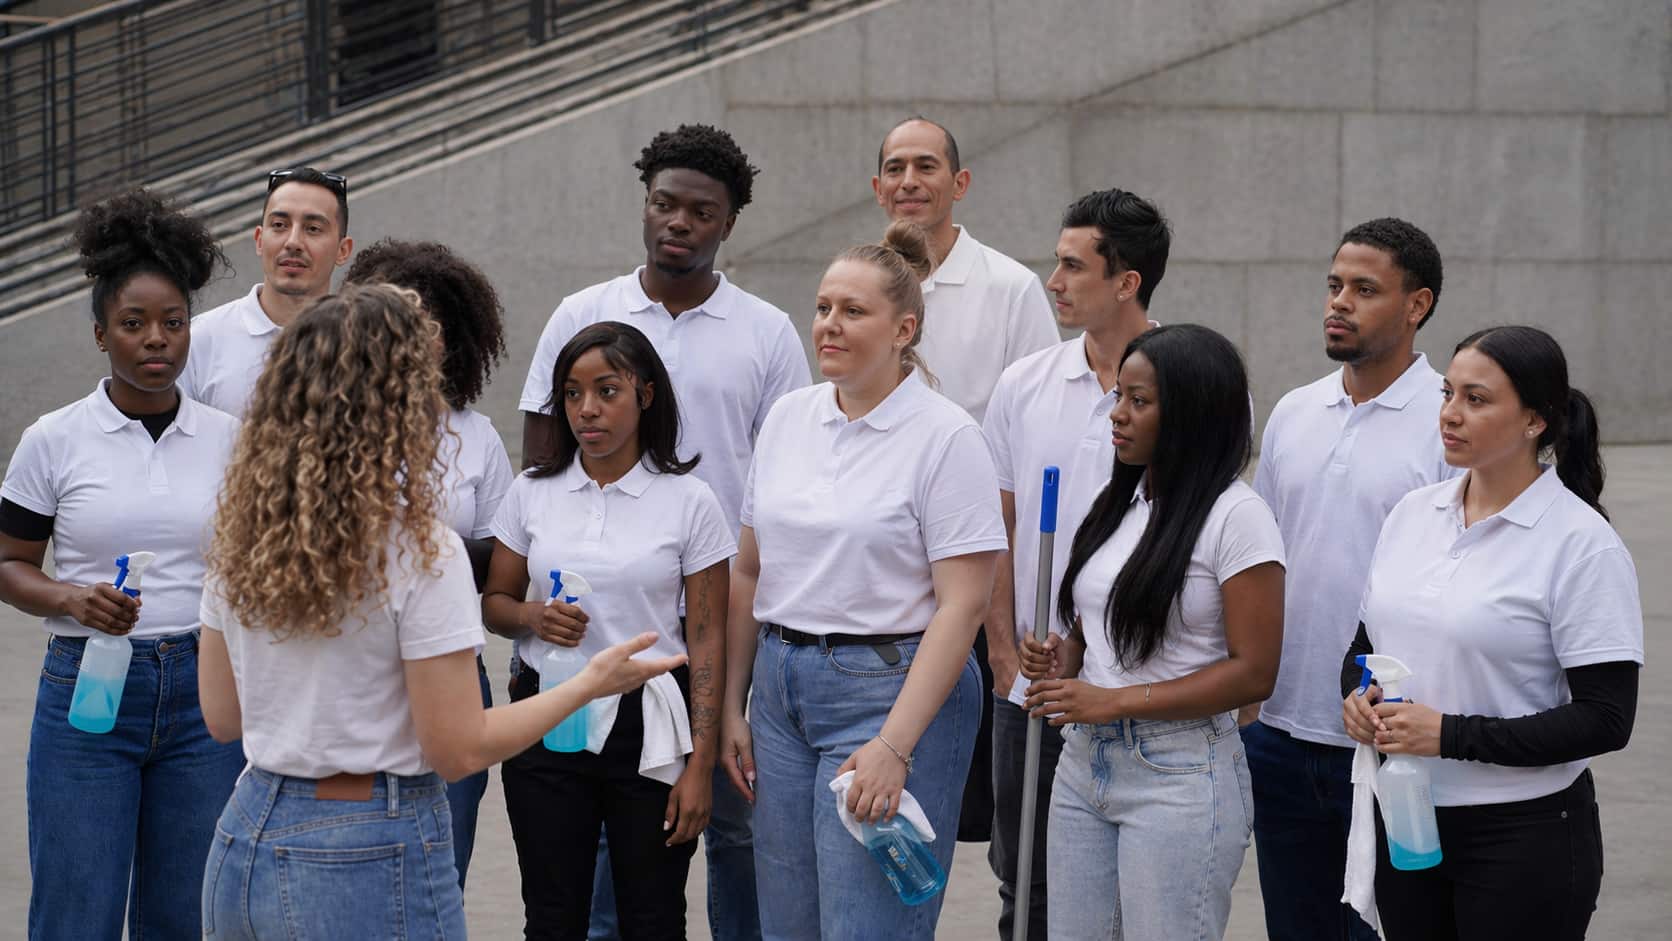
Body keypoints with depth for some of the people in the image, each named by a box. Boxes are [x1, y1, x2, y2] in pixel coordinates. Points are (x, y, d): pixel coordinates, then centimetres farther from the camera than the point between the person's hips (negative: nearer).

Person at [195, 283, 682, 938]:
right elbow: (459, 750, -13)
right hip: (371, 861, -6)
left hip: (244, 845, 6)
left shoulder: (241, 537, 2)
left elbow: (221, 716, 9)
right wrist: (591, 683, -2)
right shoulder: (420, 552, -15)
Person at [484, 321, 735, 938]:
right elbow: (494, 602, 13)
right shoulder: (532, 493, 4)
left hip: (648, 724, -2)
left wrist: (700, 765, -8)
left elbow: (707, 640, -4)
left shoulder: (688, 501, -4)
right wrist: (534, 619, -12)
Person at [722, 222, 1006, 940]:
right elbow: (748, 573, 16)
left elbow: (962, 606, -14)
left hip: (890, 686, -6)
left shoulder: (945, 437, -9)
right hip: (782, 687, 6)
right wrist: (732, 706, 13)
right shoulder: (788, 417, 9)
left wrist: (894, 746, -19)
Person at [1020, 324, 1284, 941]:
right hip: (1085, 762, 7)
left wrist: (1114, 702, -17)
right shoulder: (1121, 500, 12)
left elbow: (1253, 673, -15)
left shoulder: (1235, 515, -11)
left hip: (1179, 775, -7)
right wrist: (1060, 665, 0)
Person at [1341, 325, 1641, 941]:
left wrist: (1451, 735, -20)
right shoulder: (1413, 513, 6)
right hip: (1402, 821, 5)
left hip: (1525, 837, -5)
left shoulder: (1582, 543, -12)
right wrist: (1358, 698, -5)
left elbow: (1606, 720, -15)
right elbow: (1365, 641, 18)